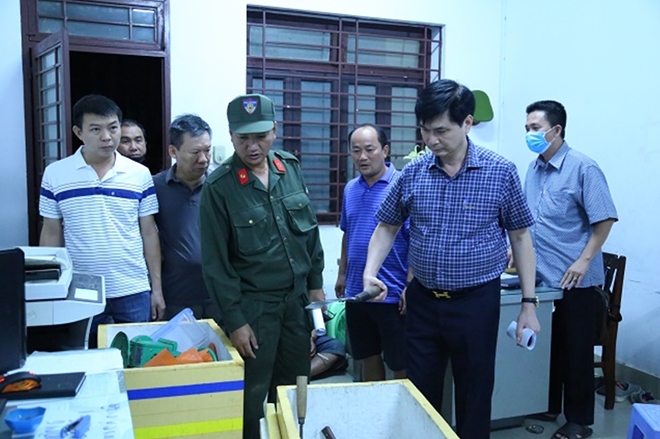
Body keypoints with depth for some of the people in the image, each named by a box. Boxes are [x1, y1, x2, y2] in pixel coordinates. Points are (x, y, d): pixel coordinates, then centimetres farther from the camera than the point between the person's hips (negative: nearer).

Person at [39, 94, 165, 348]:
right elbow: (51, 234, 5)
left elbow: (149, 233, 4)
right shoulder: (55, 174, 0)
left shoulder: (140, 175, 0)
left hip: (134, 292, 0)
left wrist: (157, 288, 3)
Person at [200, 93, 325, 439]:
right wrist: (234, 320, -13)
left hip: (297, 298, 5)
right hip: (253, 305, -4)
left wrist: (316, 284, 10)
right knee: (251, 395, 8)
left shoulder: (291, 169, 1)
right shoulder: (218, 187, -13)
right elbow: (215, 262, -12)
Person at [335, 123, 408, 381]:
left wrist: (410, 287, -18)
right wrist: (342, 274, 18)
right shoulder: (350, 189, 8)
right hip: (356, 293, 6)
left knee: (401, 365, 7)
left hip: (393, 294, -6)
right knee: (368, 358, 19)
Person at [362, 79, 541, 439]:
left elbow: (520, 236, 0)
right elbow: (387, 227, 9)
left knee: (474, 399, 12)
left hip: (477, 302, -2)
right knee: (419, 396, 14)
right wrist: (370, 271, -8)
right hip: (422, 301, 3)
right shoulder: (412, 172, -1)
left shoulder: (501, 172, -7)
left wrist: (528, 303, -2)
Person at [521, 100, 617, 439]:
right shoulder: (534, 168, 8)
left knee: (575, 350, 5)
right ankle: (548, 406, 32)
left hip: (574, 280, -6)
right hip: (541, 276, 6)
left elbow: (605, 219, -14)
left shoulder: (583, 168, -13)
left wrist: (584, 261, -19)